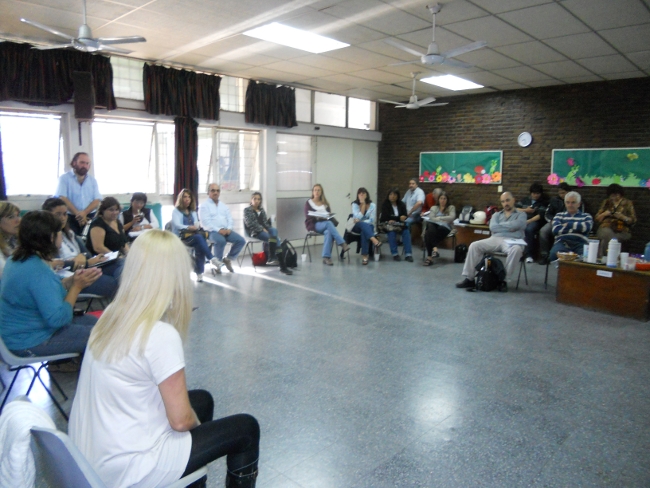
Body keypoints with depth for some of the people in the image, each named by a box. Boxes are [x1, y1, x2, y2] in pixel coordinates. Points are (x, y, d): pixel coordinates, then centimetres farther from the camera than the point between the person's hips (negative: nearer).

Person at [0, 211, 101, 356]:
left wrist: (72, 280, -5)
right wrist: (77, 286, -19)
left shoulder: (17, 259, 1)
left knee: (92, 321, 15)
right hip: (31, 342, -10)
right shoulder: (37, 271, -29)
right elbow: (58, 319, -30)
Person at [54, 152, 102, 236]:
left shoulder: (92, 179, 12)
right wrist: (77, 214, -17)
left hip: (89, 218, 3)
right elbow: (62, 199, -8)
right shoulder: (64, 178, 3)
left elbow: (97, 201, 3)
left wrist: (84, 213, -14)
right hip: (70, 218, -2)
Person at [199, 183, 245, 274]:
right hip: (212, 231, -6)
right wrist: (219, 230, -20)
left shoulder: (224, 206, 21)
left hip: (226, 230, 6)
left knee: (241, 240, -15)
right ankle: (217, 262, -12)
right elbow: (205, 223, -10)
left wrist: (229, 229, -8)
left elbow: (230, 219, 14)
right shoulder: (204, 206, 2)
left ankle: (228, 259, 5)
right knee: (221, 241, -37)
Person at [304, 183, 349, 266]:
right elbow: (308, 217, 0)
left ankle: (326, 257, -44)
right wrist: (317, 216, -18)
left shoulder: (325, 203, 22)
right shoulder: (308, 203, 12)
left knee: (328, 232, -36)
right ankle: (343, 244, -44)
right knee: (329, 223, -36)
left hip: (326, 224, 3)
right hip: (313, 225, -3)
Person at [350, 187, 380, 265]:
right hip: (357, 227, 0)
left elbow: (372, 220, -5)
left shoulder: (372, 205, 2)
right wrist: (363, 204, -15)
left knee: (364, 231, -37)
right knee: (362, 225, -37)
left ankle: (365, 255, -45)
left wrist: (360, 221, -17)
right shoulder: (355, 204, 0)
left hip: (368, 226, 0)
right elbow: (358, 218, -15)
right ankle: (374, 240, -61)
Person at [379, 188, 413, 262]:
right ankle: (395, 254, -28)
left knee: (406, 230, -27)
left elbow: (405, 216, -3)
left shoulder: (402, 204, 7)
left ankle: (408, 254, -30)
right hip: (387, 224, -3)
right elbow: (386, 217, -14)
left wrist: (393, 219, -20)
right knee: (392, 230, -35)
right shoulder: (385, 204, -3)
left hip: (398, 224, 3)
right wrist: (399, 218, -19)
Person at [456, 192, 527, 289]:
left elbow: (517, 224, -8)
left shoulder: (521, 214, 17)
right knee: (474, 246, -20)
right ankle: (469, 278, -20)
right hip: (495, 239, 3)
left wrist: (500, 225, 2)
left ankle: (504, 279, -30)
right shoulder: (496, 215, 25)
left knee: (516, 249, -39)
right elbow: (492, 227, 3)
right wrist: (509, 228, 0)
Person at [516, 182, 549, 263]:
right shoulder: (525, 200, 24)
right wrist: (525, 210, -2)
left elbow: (540, 215, -5)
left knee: (529, 229, -38)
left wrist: (528, 221, -19)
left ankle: (529, 254, -33)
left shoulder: (543, 202, 11)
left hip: (535, 221, -3)